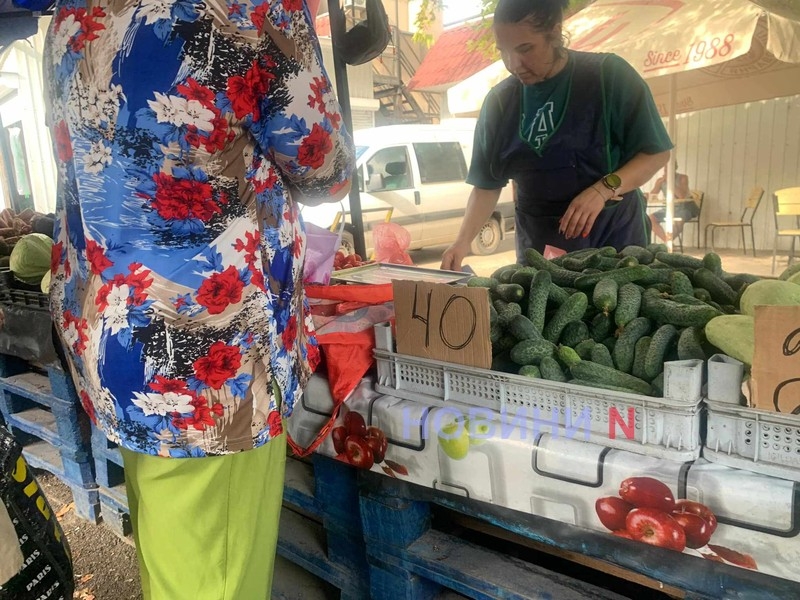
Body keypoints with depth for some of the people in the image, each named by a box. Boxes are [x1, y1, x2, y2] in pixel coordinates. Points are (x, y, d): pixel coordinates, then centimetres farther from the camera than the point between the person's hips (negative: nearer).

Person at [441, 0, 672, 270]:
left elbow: (657, 152, -6)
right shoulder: (499, 102, -2)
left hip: (612, 232, -2)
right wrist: (463, 241, -14)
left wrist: (604, 189, -22)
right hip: (538, 242, 2)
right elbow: (487, 184, 1)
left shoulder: (608, 75, -9)